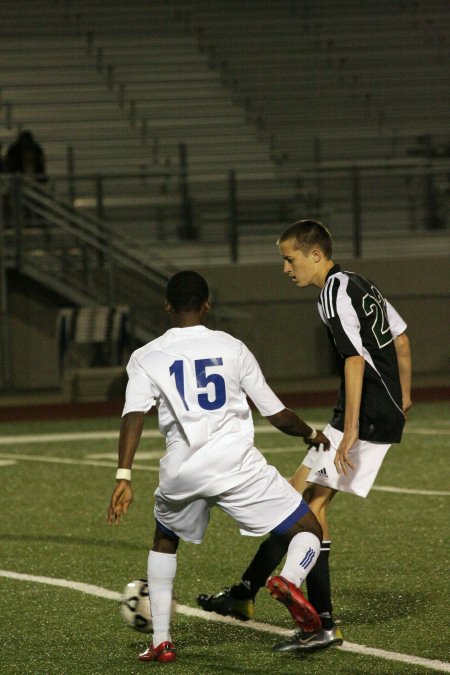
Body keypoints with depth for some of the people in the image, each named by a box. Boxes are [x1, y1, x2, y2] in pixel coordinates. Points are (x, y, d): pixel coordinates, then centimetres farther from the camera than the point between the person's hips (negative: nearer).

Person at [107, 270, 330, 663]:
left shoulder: (146, 358, 10)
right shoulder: (232, 348, 11)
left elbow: (134, 415, -7)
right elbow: (277, 414, 14)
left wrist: (124, 478, -12)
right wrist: (312, 434, 33)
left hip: (182, 472, 2)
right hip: (236, 464, -2)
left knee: (164, 541, 31)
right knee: (309, 531, 8)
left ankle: (161, 641, 22)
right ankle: (290, 580, -26)